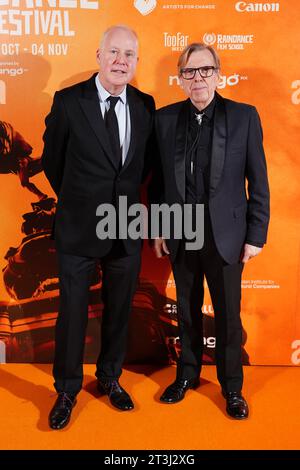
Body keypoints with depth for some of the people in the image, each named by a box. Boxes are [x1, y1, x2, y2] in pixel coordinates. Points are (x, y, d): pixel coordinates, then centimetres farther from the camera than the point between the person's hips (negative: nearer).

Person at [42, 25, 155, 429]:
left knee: (119, 311, 15)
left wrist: (125, 198, 13)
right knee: (72, 312, 8)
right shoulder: (68, 101, -8)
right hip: (78, 229, -3)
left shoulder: (145, 105, 2)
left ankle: (110, 378, 37)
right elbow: (52, 161, 2)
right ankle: (67, 390, 28)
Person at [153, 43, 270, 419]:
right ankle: (188, 373, 37)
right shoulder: (165, 118, 1)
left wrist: (256, 234, -6)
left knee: (228, 314, 9)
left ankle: (232, 385, 29)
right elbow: (159, 177, 6)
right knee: (187, 309, 16)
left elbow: (258, 181, -4)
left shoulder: (244, 116, -5)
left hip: (225, 234, -2)